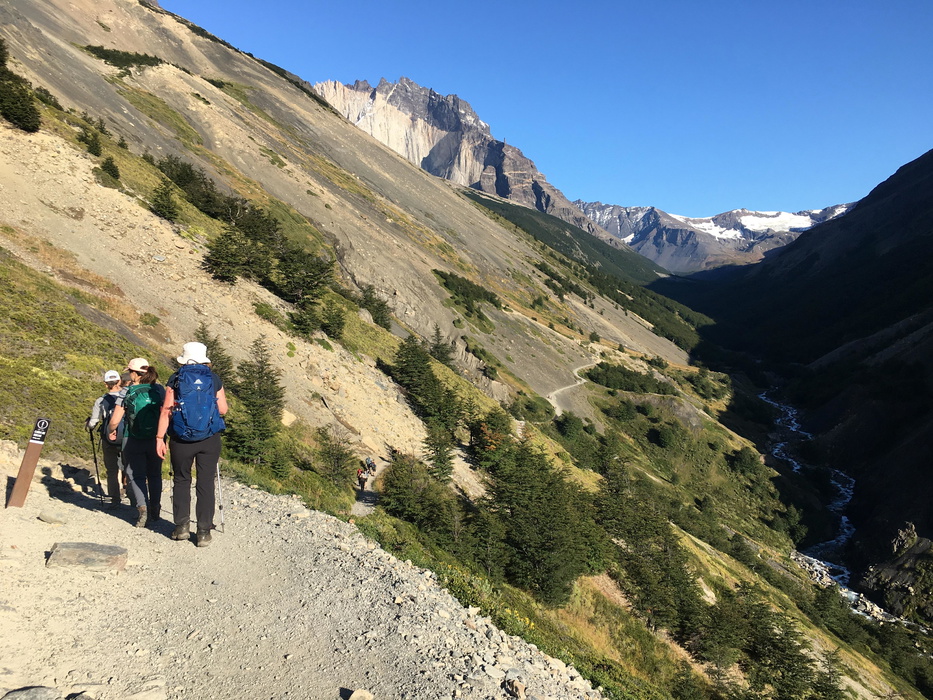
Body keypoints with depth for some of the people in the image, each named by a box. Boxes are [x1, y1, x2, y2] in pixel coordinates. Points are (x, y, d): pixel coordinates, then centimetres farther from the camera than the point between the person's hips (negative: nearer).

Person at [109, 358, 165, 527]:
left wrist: (112, 431, 12)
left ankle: (142, 507, -10)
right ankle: (155, 511, 20)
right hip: (156, 440, 3)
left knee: (137, 475, 9)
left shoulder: (126, 393, -9)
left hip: (133, 441, -2)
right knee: (154, 475, 16)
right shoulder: (159, 389, -3)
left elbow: (114, 421, -9)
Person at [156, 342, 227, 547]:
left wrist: (160, 437, 0)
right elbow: (223, 410, 2)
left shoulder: (175, 380, 0)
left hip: (181, 439, 0)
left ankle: (182, 526, 17)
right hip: (209, 439, 0)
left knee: (181, 481, 16)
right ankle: (204, 531, 7)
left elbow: (166, 410, -5)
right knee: (206, 484, 5)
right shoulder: (214, 379, 2)